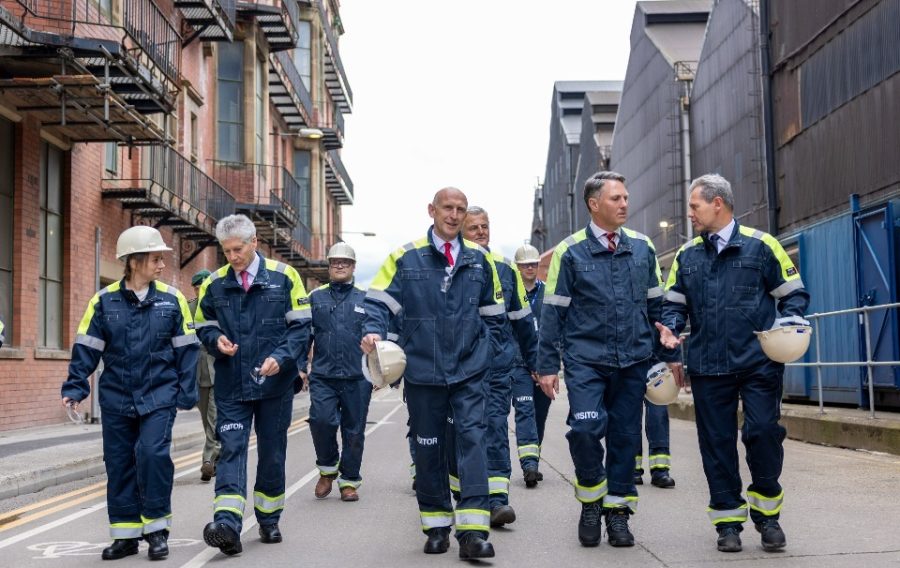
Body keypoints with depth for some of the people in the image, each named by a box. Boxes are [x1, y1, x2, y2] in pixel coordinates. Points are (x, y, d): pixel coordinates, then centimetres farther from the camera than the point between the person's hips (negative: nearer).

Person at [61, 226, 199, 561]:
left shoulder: (171, 299, 0)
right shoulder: (104, 301, -1)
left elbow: (186, 349, 3)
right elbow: (86, 347, 2)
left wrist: (187, 392, -1)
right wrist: (75, 387, -6)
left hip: (159, 396, -2)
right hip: (116, 398, 2)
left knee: (153, 452, -15)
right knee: (119, 463, 7)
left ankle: (157, 528, 3)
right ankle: (126, 534, 20)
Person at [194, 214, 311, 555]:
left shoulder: (284, 277, -3)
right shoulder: (214, 284, 4)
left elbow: (301, 325, -3)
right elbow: (203, 326, 15)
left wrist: (282, 357, -18)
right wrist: (216, 340, -8)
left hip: (275, 383, -1)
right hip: (231, 386, 1)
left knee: (272, 453, 10)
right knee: (232, 450, -10)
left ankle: (269, 520, 26)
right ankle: (227, 525, -19)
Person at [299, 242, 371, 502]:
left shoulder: (365, 298, 9)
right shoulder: (315, 297, 11)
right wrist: (300, 366, 2)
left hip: (357, 377, 0)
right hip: (322, 376, 0)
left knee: (354, 431, 4)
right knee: (321, 420, -17)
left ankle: (349, 481, 19)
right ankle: (328, 469, 7)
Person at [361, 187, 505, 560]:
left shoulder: (480, 260, 8)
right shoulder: (406, 258, 0)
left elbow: (493, 315, 16)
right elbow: (379, 302, -4)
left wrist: (484, 349, 9)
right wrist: (373, 332, -21)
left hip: (470, 371, 1)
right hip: (423, 371, 0)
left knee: (472, 438, -10)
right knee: (428, 446, 8)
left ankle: (472, 531, -11)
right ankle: (437, 526, 21)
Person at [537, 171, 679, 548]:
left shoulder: (642, 248, 7)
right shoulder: (570, 252, -2)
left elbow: (657, 305, 14)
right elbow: (553, 312, -1)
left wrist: (669, 356, 13)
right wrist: (548, 366, -3)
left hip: (633, 361, 3)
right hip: (586, 359, -3)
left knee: (625, 436, 6)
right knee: (585, 428, -17)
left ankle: (617, 511, 20)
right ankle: (591, 500, 8)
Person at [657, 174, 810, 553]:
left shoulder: (760, 245, 2)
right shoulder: (687, 255, 12)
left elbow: (792, 293, 7)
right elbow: (675, 303, 17)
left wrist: (790, 318, -13)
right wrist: (669, 328, -3)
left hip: (758, 362, -3)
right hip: (708, 367, 3)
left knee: (763, 433, -7)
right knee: (717, 443, 5)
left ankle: (766, 512, 14)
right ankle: (728, 519, 17)